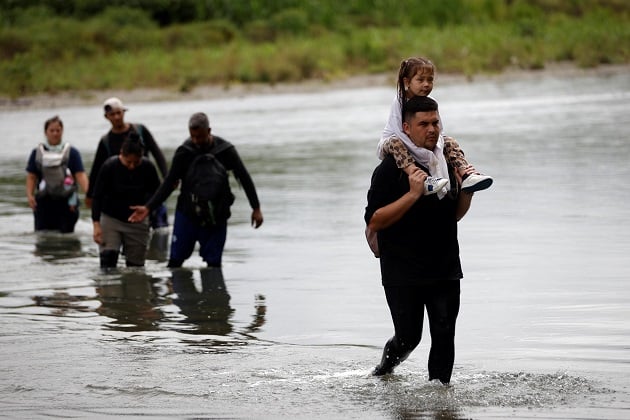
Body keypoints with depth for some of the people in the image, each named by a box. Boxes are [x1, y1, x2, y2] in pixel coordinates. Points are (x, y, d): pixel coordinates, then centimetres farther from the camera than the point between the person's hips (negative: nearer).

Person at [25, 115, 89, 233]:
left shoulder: (71, 152, 3)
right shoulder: (37, 153, 8)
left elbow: (80, 175, -6)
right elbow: (31, 177, 7)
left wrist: (88, 192, -23)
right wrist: (29, 195, -9)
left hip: (66, 202, -1)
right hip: (44, 202, 1)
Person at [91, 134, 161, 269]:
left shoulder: (148, 168, -11)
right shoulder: (109, 166, -17)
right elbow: (97, 196, -12)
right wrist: (96, 224, -19)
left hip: (137, 221, 2)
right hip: (111, 218, -2)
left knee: (136, 264, 4)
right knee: (108, 259, -17)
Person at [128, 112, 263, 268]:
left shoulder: (225, 151, -7)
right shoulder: (184, 152, -6)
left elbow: (244, 178, 1)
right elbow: (169, 183, -1)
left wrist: (256, 208, 0)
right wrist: (148, 207, -10)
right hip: (187, 214, 1)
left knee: (214, 263, -1)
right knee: (175, 259, 1)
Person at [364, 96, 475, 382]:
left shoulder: (447, 163, 10)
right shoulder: (391, 169, -9)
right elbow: (373, 221, -16)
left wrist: (467, 190, 1)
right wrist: (413, 195, -24)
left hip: (445, 269, 5)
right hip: (403, 273, -4)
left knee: (444, 335, -3)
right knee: (408, 337, 2)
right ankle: (385, 369, 33)